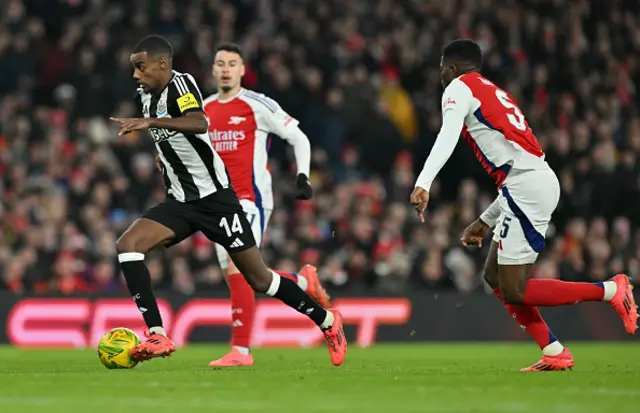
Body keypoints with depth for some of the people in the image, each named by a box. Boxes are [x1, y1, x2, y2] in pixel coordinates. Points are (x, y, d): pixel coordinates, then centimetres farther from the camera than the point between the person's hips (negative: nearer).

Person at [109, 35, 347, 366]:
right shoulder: (144, 97, 8)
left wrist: (151, 122, -47)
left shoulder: (180, 84, -15)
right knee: (127, 245, -17)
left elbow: (199, 123, -37)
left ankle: (327, 321, 23)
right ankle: (157, 336, -19)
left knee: (259, 280, 1)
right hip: (179, 201, 7)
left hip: (214, 196, -7)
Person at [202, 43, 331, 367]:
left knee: (236, 270, -18)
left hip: (250, 200, -7)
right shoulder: (204, 110, 12)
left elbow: (299, 138, 0)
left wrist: (303, 176, -11)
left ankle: (241, 350, -15)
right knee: (244, 276, 7)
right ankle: (305, 282, 33)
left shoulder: (258, 105, -5)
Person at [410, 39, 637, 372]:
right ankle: (555, 354, 10)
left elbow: (448, 136, -19)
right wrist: (485, 222, 35)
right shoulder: (495, 94, 30)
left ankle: (610, 290, -11)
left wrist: (423, 184, -32)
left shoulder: (459, 88, 3)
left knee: (513, 291, -8)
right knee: (495, 276, 15)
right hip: (542, 181, 9)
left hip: (526, 186, -9)